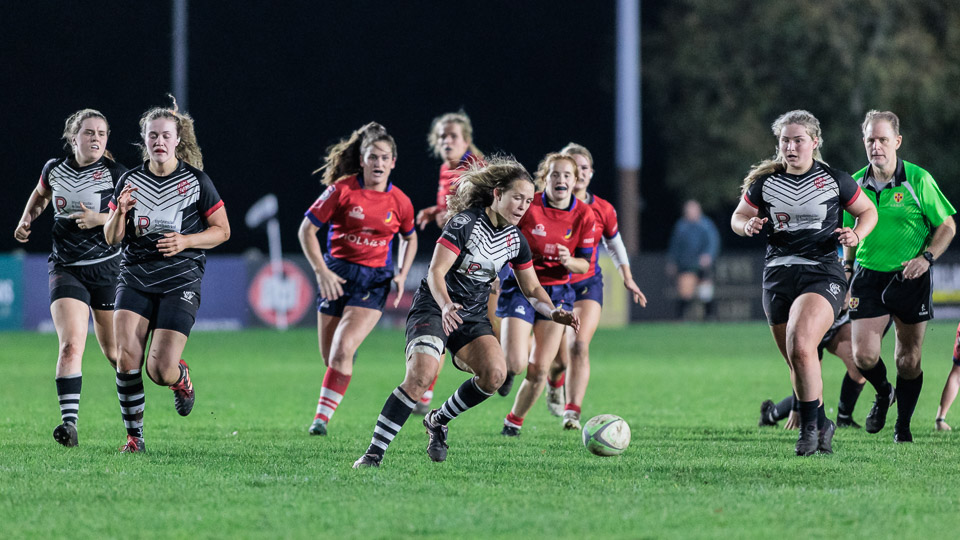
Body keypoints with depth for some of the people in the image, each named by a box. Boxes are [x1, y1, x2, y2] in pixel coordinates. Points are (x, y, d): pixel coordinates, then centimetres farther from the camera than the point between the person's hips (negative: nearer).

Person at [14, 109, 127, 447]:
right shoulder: (54, 170, 3)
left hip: (107, 269, -1)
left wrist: (101, 219, -21)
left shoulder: (115, 174, -8)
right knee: (71, 345, -18)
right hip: (66, 270, 1)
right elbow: (40, 196, 25)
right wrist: (26, 220, 8)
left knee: (114, 351, 10)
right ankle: (69, 423, -24)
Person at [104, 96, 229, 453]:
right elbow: (111, 238, 9)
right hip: (135, 277, 3)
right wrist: (120, 213, -12)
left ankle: (181, 377, 26)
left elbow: (222, 230, 4)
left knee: (160, 370, -13)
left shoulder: (196, 181, -1)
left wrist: (186, 241, -13)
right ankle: (134, 435, -1)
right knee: (126, 354, -17)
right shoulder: (130, 181, 6)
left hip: (180, 282, -3)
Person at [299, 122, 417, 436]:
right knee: (329, 357, 4)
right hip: (337, 275, 0)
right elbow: (307, 229, -2)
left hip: (374, 281, 0)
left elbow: (409, 237, 20)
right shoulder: (343, 190, -8)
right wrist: (322, 271, -11)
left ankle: (323, 416, -15)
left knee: (343, 348, -19)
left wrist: (402, 275, 5)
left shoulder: (400, 202, -1)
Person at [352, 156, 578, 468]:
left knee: (495, 372, -20)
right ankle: (374, 453, -21)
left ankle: (439, 421, 5)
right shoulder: (465, 223, -15)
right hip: (433, 309, -6)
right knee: (421, 375, -28)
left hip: (473, 317, 6)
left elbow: (532, 289, 14)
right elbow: (436, 271, -20)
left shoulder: (515, 240, 5)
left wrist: (553, 313, -5)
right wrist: (446, 305, -38)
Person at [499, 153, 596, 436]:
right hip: (520, 288, -3)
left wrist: (570, 261, -20)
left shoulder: (584, 215, -5)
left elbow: (584, 264, -1)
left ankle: (515, 420, 25)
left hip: (556, 292, 3)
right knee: (515, 364, -17)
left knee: (539, 371, 0)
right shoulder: (528, 206, -14)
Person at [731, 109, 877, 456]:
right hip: (778, 276, 4)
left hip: (823, 274, -4)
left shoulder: (835, 181, 0)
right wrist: (747, 225, -6)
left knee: (800, 346, -26)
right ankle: (822, 424, 29)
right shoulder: (764, 182, 6)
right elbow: (738, 217, 17)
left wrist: (856, 235, -7)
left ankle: (810, 426, -14)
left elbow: (868, 211, 13)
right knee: (796, 362, 9)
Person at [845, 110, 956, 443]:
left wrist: (926, 257, -16)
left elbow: (947, 226, -2)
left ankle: (903, 425, 23)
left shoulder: (918, 180, -9)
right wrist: (846, 266, 11)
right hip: (868, 277, 2)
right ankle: (883, 394, 23)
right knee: (864, 355, -10)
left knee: (909, 359, 4)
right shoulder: (856, 184, 1)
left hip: (910, 278, -2)